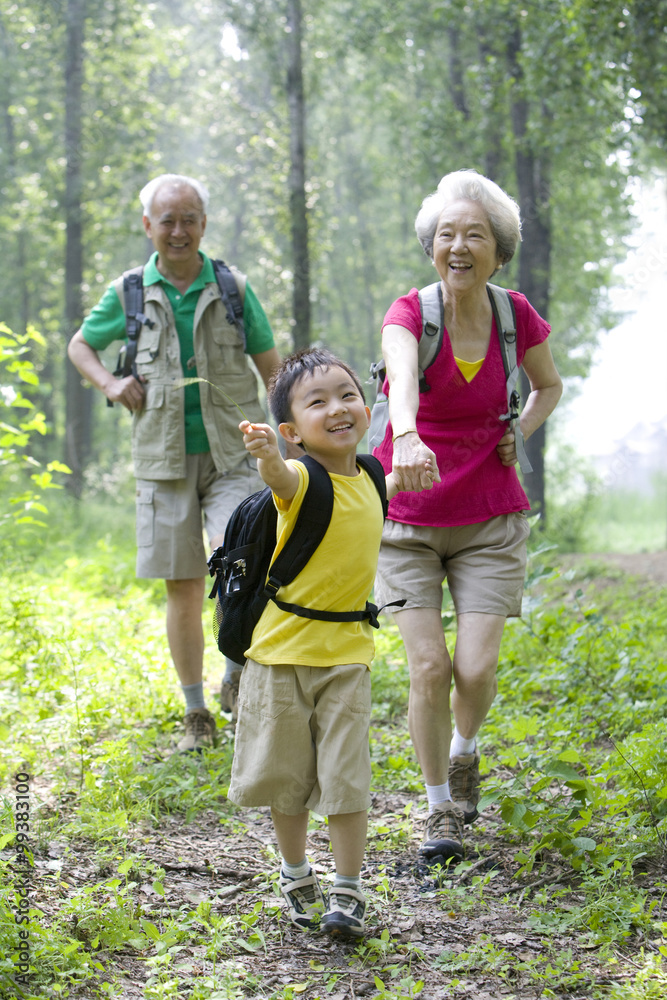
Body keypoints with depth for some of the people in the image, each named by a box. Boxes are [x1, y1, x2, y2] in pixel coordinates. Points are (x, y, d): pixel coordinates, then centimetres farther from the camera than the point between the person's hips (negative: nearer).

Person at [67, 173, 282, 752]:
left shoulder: (234, 288, 3)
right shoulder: (129, 294, 5)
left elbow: (272, 369, 10)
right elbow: (80, 345, 21)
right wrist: (110, 384, 0)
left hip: (232, 454, -1)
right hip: (165, 460, 1)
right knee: (183, 589, 3)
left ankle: (238, 672, -1)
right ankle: (197, 714, 16)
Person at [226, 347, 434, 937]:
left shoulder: (368, 481, 4)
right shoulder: (301, 480, -15)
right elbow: (280, 477, -42)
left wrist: (408, 472, 16)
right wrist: (267, 454, -64)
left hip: (346, 654, 3)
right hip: (282, 651, -3)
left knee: (346, 778, -2)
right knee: (287, 778, 10)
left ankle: (348, 891, 9)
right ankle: (297, 877, 30)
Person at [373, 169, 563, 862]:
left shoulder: (517, 317, -4)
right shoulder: (409, 314, -14)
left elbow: (549, 385, 17)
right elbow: (402, 377, -38)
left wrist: (520, 436, -2)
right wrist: (407, 438, -59)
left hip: (489, 519, 2)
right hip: (408, 520, -1)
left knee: (476, 670, -7)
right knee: (429, 668, -9)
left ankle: (463, 752, 28)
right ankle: (440, 808, 13)